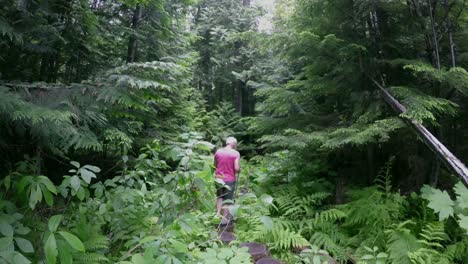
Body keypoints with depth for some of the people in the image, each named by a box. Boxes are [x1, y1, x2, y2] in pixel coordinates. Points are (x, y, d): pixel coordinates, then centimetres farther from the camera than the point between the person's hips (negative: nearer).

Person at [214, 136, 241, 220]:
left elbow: (215, 165, 11)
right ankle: (224, 218, 16)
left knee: (220, 197, 22)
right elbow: (237, 168, -15)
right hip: (230, 179, -3)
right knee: (228, 199, 10)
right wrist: (239, 170, 6)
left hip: (218, 178, 4)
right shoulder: (236, 153, -10)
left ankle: (218, 213, 10)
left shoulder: (218, 151, 2)